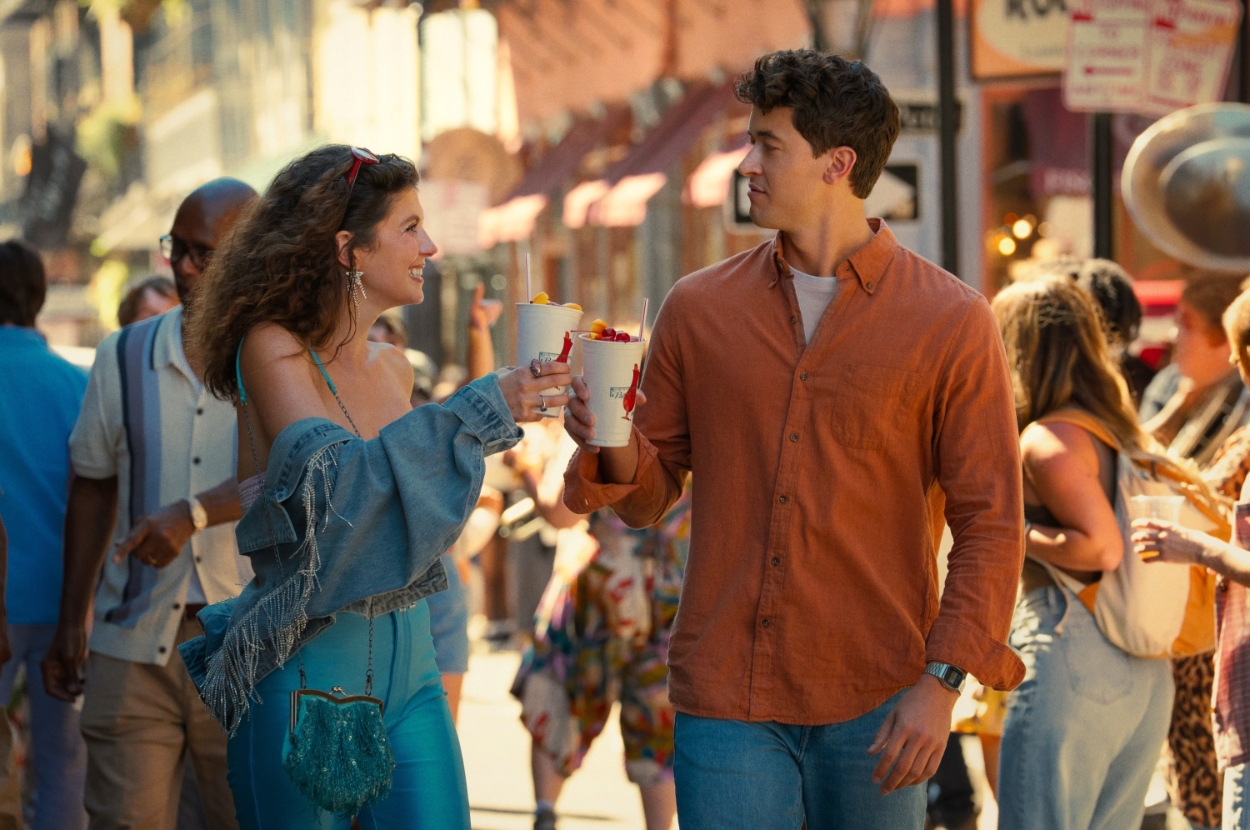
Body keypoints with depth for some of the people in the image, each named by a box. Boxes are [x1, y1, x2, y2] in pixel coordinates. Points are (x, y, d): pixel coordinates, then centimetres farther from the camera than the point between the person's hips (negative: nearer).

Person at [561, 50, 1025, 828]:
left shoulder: (951, 321, -2)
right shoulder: (699, 309, 7)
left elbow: (991, 523, -2)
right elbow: (652, 496, 14)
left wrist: (943, 679, -11)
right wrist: (618, 455, -9)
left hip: (876, 702, -2)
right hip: (725, 697, 2)